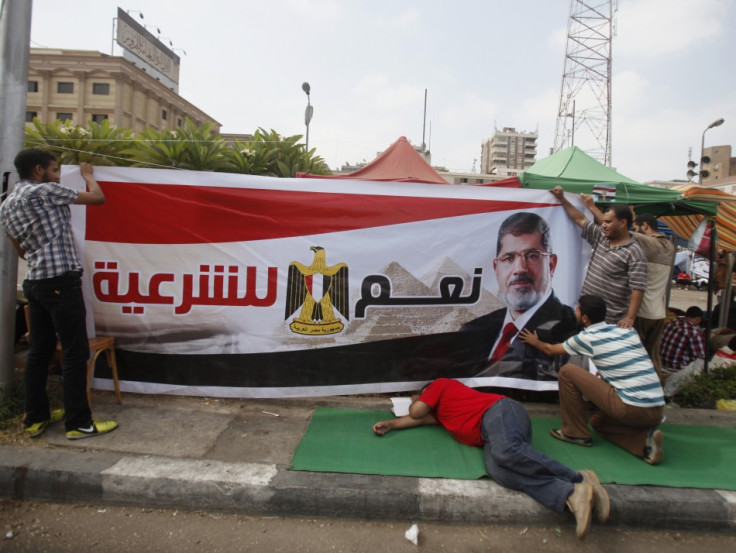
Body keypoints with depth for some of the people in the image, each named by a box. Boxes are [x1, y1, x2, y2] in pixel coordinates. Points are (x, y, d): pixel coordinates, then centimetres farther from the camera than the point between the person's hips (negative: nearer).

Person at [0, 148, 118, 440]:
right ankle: (79, 423, 2)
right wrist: (87, 174, 16)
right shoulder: (45, 191, -9)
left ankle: (36, 417, 23)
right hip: (61, 282, -9)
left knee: (39, 351, 14)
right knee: (75, 353, -4)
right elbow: (98, 198, -2)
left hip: (34, 282, 9)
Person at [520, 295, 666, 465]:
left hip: (632, 410, -7)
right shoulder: (627, 330, 11)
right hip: (657, 411, 7)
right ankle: (645, 439, 6)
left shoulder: (587, 337, -4)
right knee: (598, 420, 31)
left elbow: (551, 350, 15)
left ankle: (575, 432, 11)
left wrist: (535, 342, 35)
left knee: (567, 371, 1)